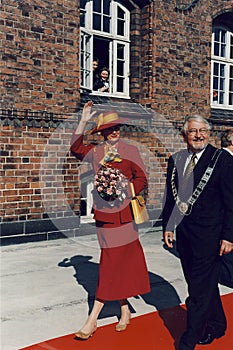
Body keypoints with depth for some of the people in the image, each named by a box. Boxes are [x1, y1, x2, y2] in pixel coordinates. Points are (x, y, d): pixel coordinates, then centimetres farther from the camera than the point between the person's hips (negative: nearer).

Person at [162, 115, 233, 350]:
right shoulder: (175, 160, 8)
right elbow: (170, 197, 15)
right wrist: (168, 226, 10)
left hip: (208, 236, -6)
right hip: (183, 234, 6)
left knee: (200, 291, -1)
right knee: (204, 285, 20)